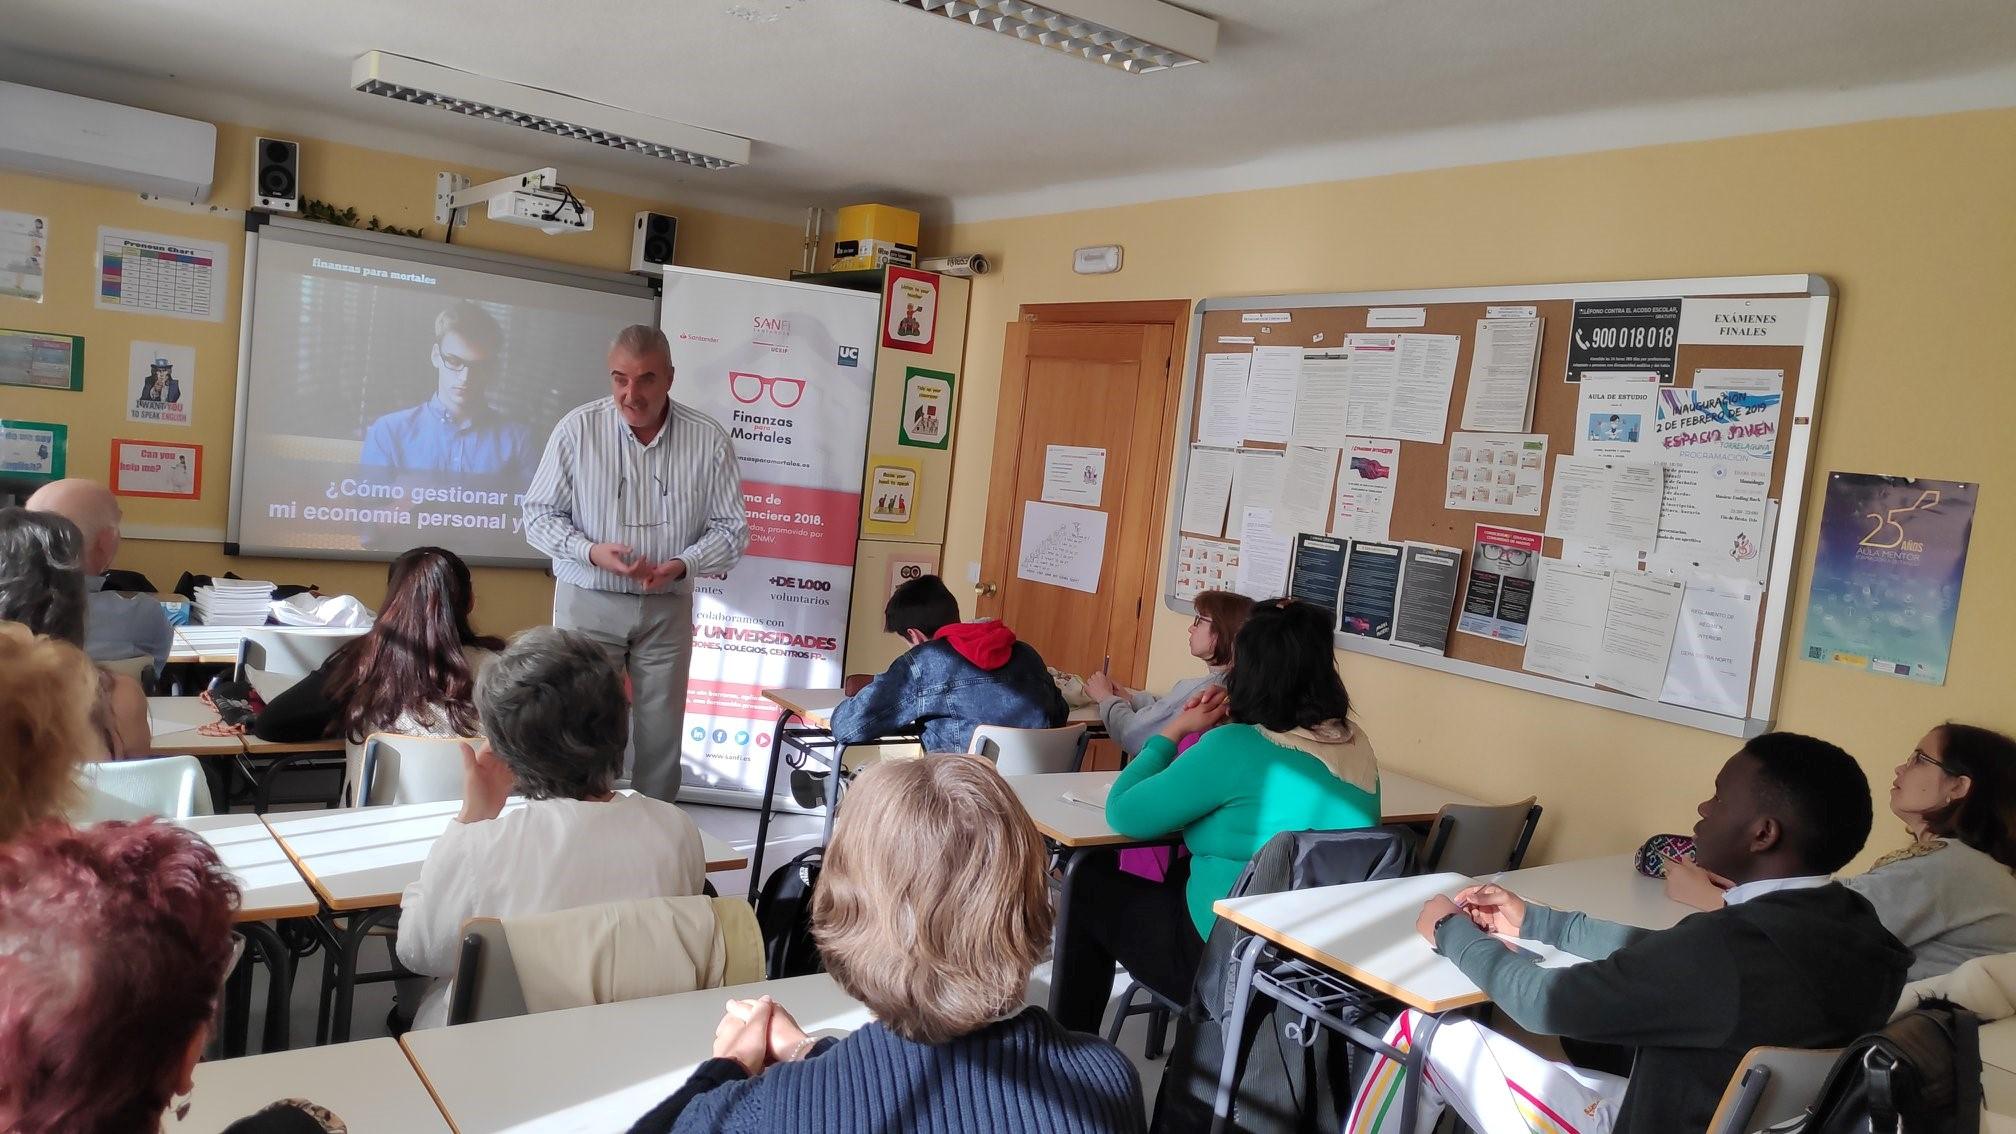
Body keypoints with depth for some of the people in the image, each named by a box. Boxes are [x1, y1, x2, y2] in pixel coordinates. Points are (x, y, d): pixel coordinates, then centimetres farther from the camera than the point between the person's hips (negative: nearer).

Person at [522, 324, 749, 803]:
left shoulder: (709, 439, -5)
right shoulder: (578, 428, -7)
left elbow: (731, 528, 0)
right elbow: (539, 514, 0)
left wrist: (682, 565, -18)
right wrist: (591, 551, -18)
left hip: (668, 607, 1)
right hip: (587, 601, -1)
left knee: (661, 734, 7)